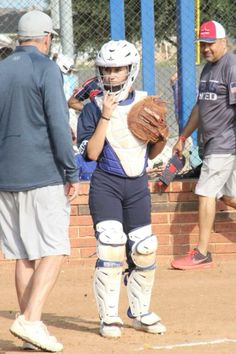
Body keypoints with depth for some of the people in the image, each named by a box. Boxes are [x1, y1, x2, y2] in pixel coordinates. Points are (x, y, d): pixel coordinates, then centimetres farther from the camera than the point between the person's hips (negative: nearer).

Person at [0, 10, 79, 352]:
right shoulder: (45, 68, -6)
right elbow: (58, 124, -13)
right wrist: (72, 173, -9)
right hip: (43, 175, -6)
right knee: (53, 250, -6)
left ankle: (30, 326, 9)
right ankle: (30, 320, -20)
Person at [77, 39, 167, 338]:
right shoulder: (93, 109, -3)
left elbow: (152, 153, 12)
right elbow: (91, 153, -14)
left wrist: (162, 138, -9)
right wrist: (106, 117, -18)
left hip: (138, 185, 3)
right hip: (106, 185, -3)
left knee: (143, 249, 3)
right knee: (111, 245, -15)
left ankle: (140, 313, 21)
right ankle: (109, 318, -7)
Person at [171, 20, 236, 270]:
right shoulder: (208, 67, 17)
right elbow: (201, 106, 25)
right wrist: (183, 137, 26)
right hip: (214, 144, 9)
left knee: (206, 193, -8)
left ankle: (202, 254, -4)